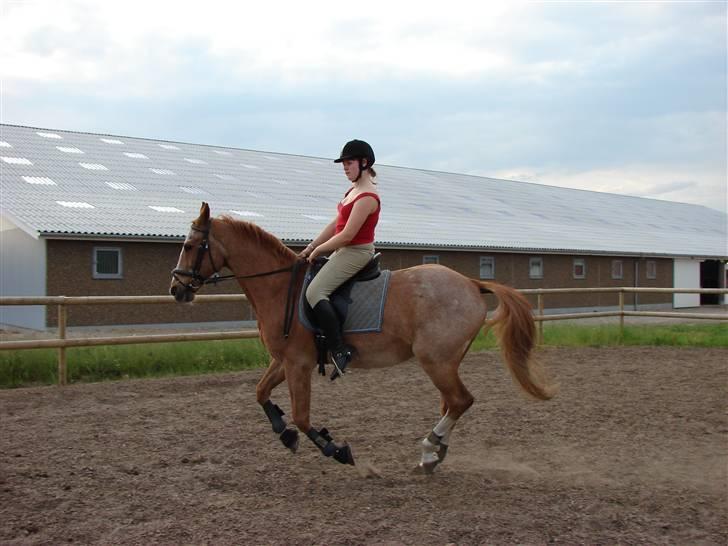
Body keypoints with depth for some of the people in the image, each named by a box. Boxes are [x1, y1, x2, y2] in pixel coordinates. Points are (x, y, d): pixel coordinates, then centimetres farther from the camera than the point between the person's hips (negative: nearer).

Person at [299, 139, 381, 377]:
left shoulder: (367, 197, -19)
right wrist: (310, 247, 9)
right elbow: (335, 224, 14)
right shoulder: (354, 190, 13)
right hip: (345, 251, 11)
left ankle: (340, 349, -20)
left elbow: (347, 235, -21)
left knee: (314, 291, -22)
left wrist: (318, 250, -10)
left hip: (356, 252, -11)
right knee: (314, 285, 19)